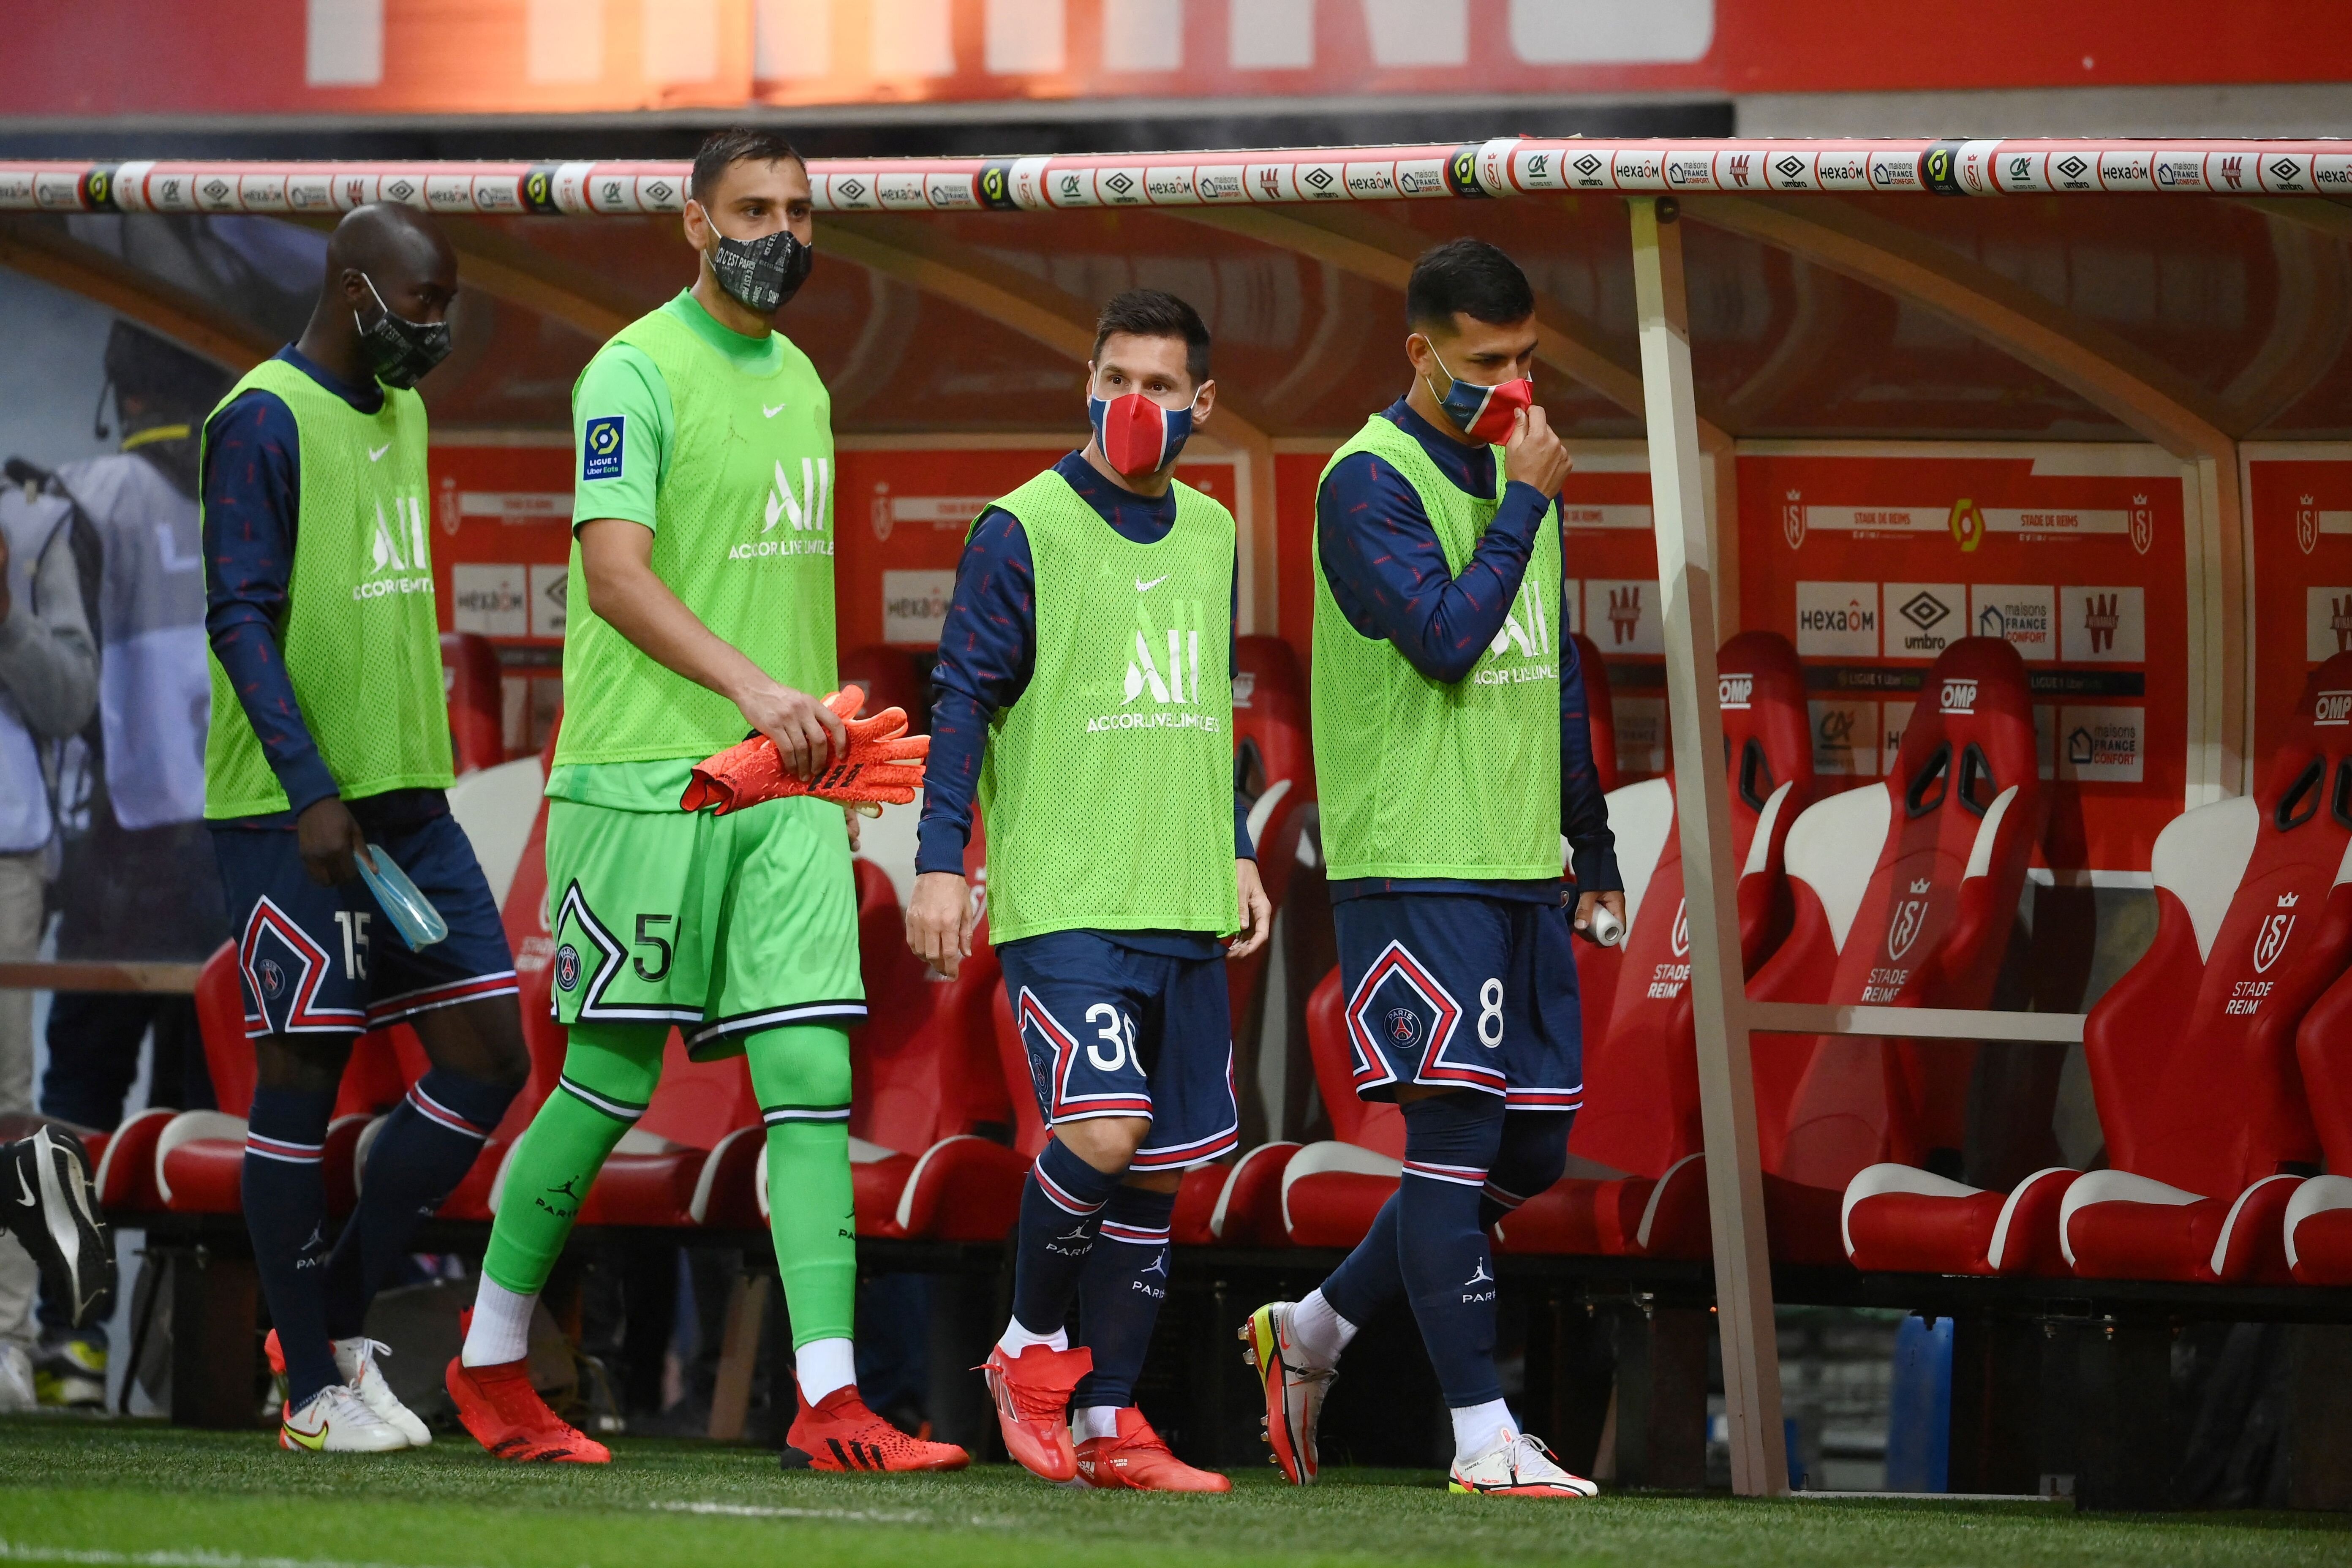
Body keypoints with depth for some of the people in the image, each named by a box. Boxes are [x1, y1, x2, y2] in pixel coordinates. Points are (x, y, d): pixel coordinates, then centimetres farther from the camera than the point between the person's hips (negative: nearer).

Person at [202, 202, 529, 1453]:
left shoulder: (400, 413, 16)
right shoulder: (264, 421, -11)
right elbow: (239, 617, -17)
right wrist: (311, 791, -23)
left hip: (409, 801, 9)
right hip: (292, 817, -9)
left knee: (487, 1063, 3)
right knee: (301, 1077, -2)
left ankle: (337, 1317, 15)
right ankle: (312, 1387, 5)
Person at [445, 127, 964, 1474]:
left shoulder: (799, 380, 17)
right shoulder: (636, 374, -8)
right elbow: (616, 572, -19)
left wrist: (834, 752, 20)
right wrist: (752, 687, -30)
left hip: (784, 783, 7)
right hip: (647, 774, -7)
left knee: (813, 1074, -4)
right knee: (612, 1082, -1)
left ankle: (829, 1405, -9)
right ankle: (492, 1364, 16)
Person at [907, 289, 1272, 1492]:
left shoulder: (1210, 534, 14)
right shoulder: (1023, 530, -5)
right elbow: (965, 700, -5)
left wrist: (1238, 853, 22)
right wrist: (939, 862, -9)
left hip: (1184, 914, 6)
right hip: (1061, 900, -6)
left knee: (1162, 1167, 5)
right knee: (1101, 1130, -21)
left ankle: (1106, 1422, 11)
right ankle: (1029, 1347, 2)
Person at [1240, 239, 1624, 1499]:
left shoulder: (1515, 472, 16)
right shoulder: (1371, 481, -9)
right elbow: (1448, 637, -22)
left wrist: (1592, 849, 23)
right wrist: (1524, 500, -15)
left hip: (1521, 871, 8)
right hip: (1415, 866, -8)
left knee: (1532, 1150, 8)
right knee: (1456, 1134, -10)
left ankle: (1311, 1333, 24)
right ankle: (1484, 1438, -9)